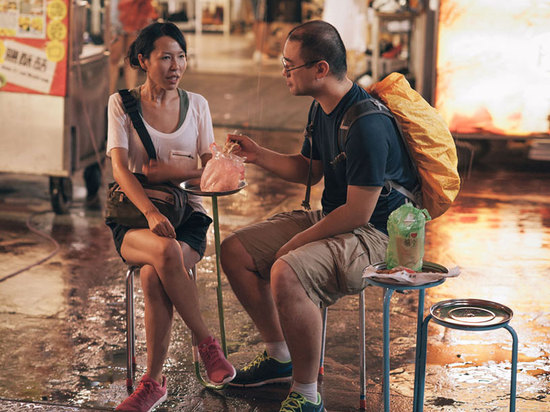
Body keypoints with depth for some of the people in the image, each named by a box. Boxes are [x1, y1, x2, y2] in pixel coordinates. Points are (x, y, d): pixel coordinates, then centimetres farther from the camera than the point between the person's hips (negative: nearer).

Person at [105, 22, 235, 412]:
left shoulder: (197, 104, 10)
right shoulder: (122, 104, 3)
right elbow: (119, 168, -8)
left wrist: (180, 170, -13)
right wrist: (152, 213, -24)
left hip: (187, 215, 1)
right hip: (134, 219, -1)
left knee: (153, 277, -32)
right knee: (166, 251, -37)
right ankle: (207, 344, -21)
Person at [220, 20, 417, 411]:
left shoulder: (367, 125, -26)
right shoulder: (323, 109, 6)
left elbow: (358, 212, -25)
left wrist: (297, 243, -17)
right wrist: (260, 155, 8)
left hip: (375, 235, -10)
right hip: (332, 218, 10)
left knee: (287, 273, -35)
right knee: (235, 250, 5)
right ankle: (280, 357, 18)